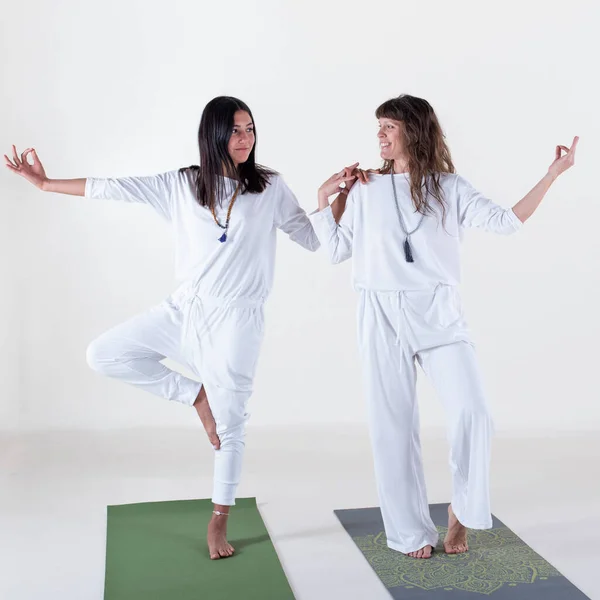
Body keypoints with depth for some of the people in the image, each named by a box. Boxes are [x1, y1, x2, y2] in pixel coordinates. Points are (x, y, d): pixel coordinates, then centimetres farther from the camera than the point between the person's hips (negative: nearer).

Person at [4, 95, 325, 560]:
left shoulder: (271, 188, -1)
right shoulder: (183, 184, 4)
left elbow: (314, 239, 2)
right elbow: (119, 188, 4)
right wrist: (46, 183, 6)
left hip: (237, 318, -3)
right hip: (183, 310, 3)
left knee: (229, 421, 2)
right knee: (104, 355, -3)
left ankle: (219, 521, 23)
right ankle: (197, 395, 8)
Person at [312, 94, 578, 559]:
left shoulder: (450, 188, 5)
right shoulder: (365, 189, 7)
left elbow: (507, 221, 1)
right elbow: (337, 249, 10)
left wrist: (553, 173, 0)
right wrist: (326, 197, 5)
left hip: (439, 314, 0)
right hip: (382, 316, 1)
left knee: (473, 413, -10)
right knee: (394, 424, 3)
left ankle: (461, 511, 14)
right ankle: (411, 532, 16)